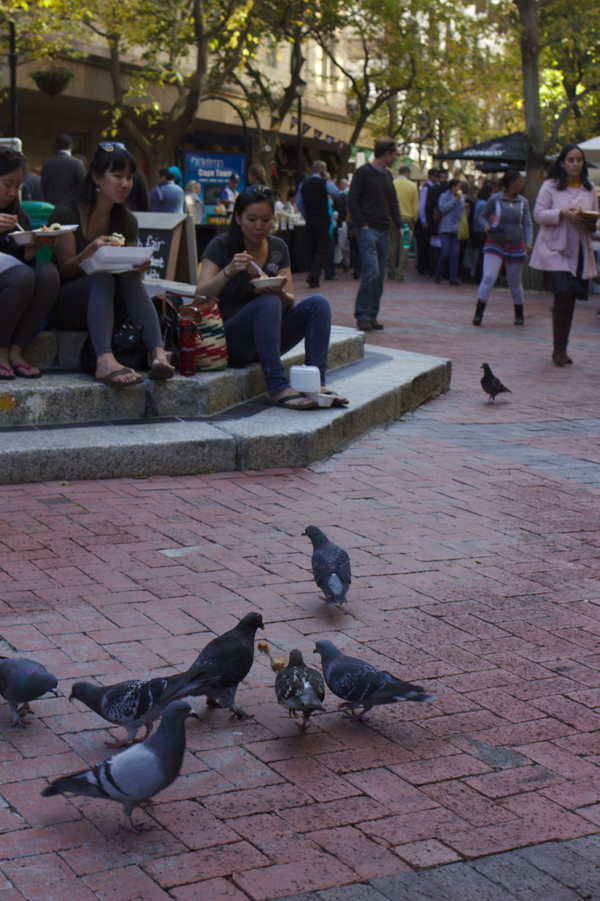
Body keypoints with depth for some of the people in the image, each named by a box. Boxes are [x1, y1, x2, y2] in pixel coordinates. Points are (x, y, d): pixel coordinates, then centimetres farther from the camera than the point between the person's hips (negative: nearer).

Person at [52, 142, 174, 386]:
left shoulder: (127, 221, 9)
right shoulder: (66, 214, -7)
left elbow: (129, 269, 6)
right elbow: (66, 269, -11)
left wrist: (139, 267, -19)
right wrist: (88, 253, -33)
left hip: (108, 306, 4)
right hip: (69, 308, -4)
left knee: (131, 277, -27)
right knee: (101, 277, -35)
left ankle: (158, 354, -48)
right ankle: (105, 360, -59)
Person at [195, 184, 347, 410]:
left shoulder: (278, 248, 8)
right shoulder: (220, 247, -5)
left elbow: (289, 303, 3)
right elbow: (200, 297, -17)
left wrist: (280, 293, -21)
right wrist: (228, 272, -33)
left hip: (268, 337, 5)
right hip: (230, 339, -5)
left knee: (318, 303, -17)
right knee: (268, 303, -33)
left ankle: (317, 383, -27)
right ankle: (277, 387, -39)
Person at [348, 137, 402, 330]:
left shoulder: (387, 175, 17)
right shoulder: (363, 172, -6)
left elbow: (393, 203, 21)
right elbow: (352, 201, -8)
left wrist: (400, 225, 8)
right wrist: (363, 225, -14)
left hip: (383, 232, 7)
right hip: (368, 231, -7)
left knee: (379, 277, 5)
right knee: (371, 272, -15)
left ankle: (372, 314, 11)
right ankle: (362, 315, -9)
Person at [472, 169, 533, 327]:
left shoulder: (522, 202, 1)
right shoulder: (495, 199, -7)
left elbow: (528, 224, 1)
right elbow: (482, 216, 3)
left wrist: (528, 242, -13)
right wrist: (486, 227, -18)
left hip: (516, 247, 3)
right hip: (495, 245, -3)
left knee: (514, 282, 12)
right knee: (488, 278, -16)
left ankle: (519, 315, 28)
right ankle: (478, 314, -14)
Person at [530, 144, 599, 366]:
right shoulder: (550, 186, 0)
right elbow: (538, 214, -5)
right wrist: (562, 214, -19)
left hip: (580, 252, 4)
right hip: (554, 250, -4)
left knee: (568, 298, 5)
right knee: (564, 294, -16)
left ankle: (560, 349, 14)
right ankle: (560, 348, -8)